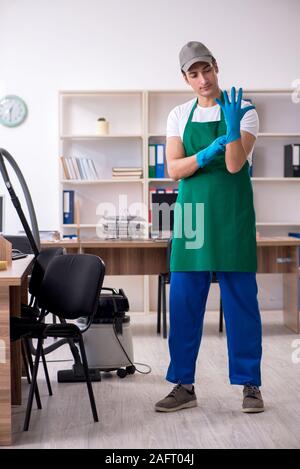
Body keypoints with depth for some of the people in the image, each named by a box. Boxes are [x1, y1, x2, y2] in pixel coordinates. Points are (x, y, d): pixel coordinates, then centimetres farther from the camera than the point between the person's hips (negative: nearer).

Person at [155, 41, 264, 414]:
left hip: (232, 216, -3)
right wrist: (207, 154, -16)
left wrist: (231, 127, -26)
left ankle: (250, 385, 13)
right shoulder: (179, 116, 9)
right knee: (183, 302, 4)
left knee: (241, 302, 2)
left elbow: (234, 165, -12)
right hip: (192, 214, 3)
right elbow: (174, 169, 0)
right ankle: (183, 386, 14)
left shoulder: (243, 111, -1)